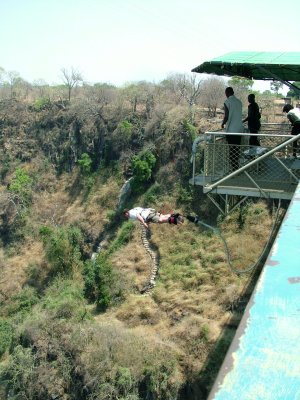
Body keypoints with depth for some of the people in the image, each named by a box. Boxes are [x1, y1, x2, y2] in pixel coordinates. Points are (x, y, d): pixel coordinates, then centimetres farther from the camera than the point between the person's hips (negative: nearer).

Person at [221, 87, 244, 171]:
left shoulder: (227, 102, -11)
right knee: (237, 149, 13)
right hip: (239, 129, 6)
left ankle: (234, 168, 0)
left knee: (232, 150, -1)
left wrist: (223, 124, 3)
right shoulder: (239, 102, 9)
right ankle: (236, 167, 18)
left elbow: (226, 116, -16)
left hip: (231, 130, -6)